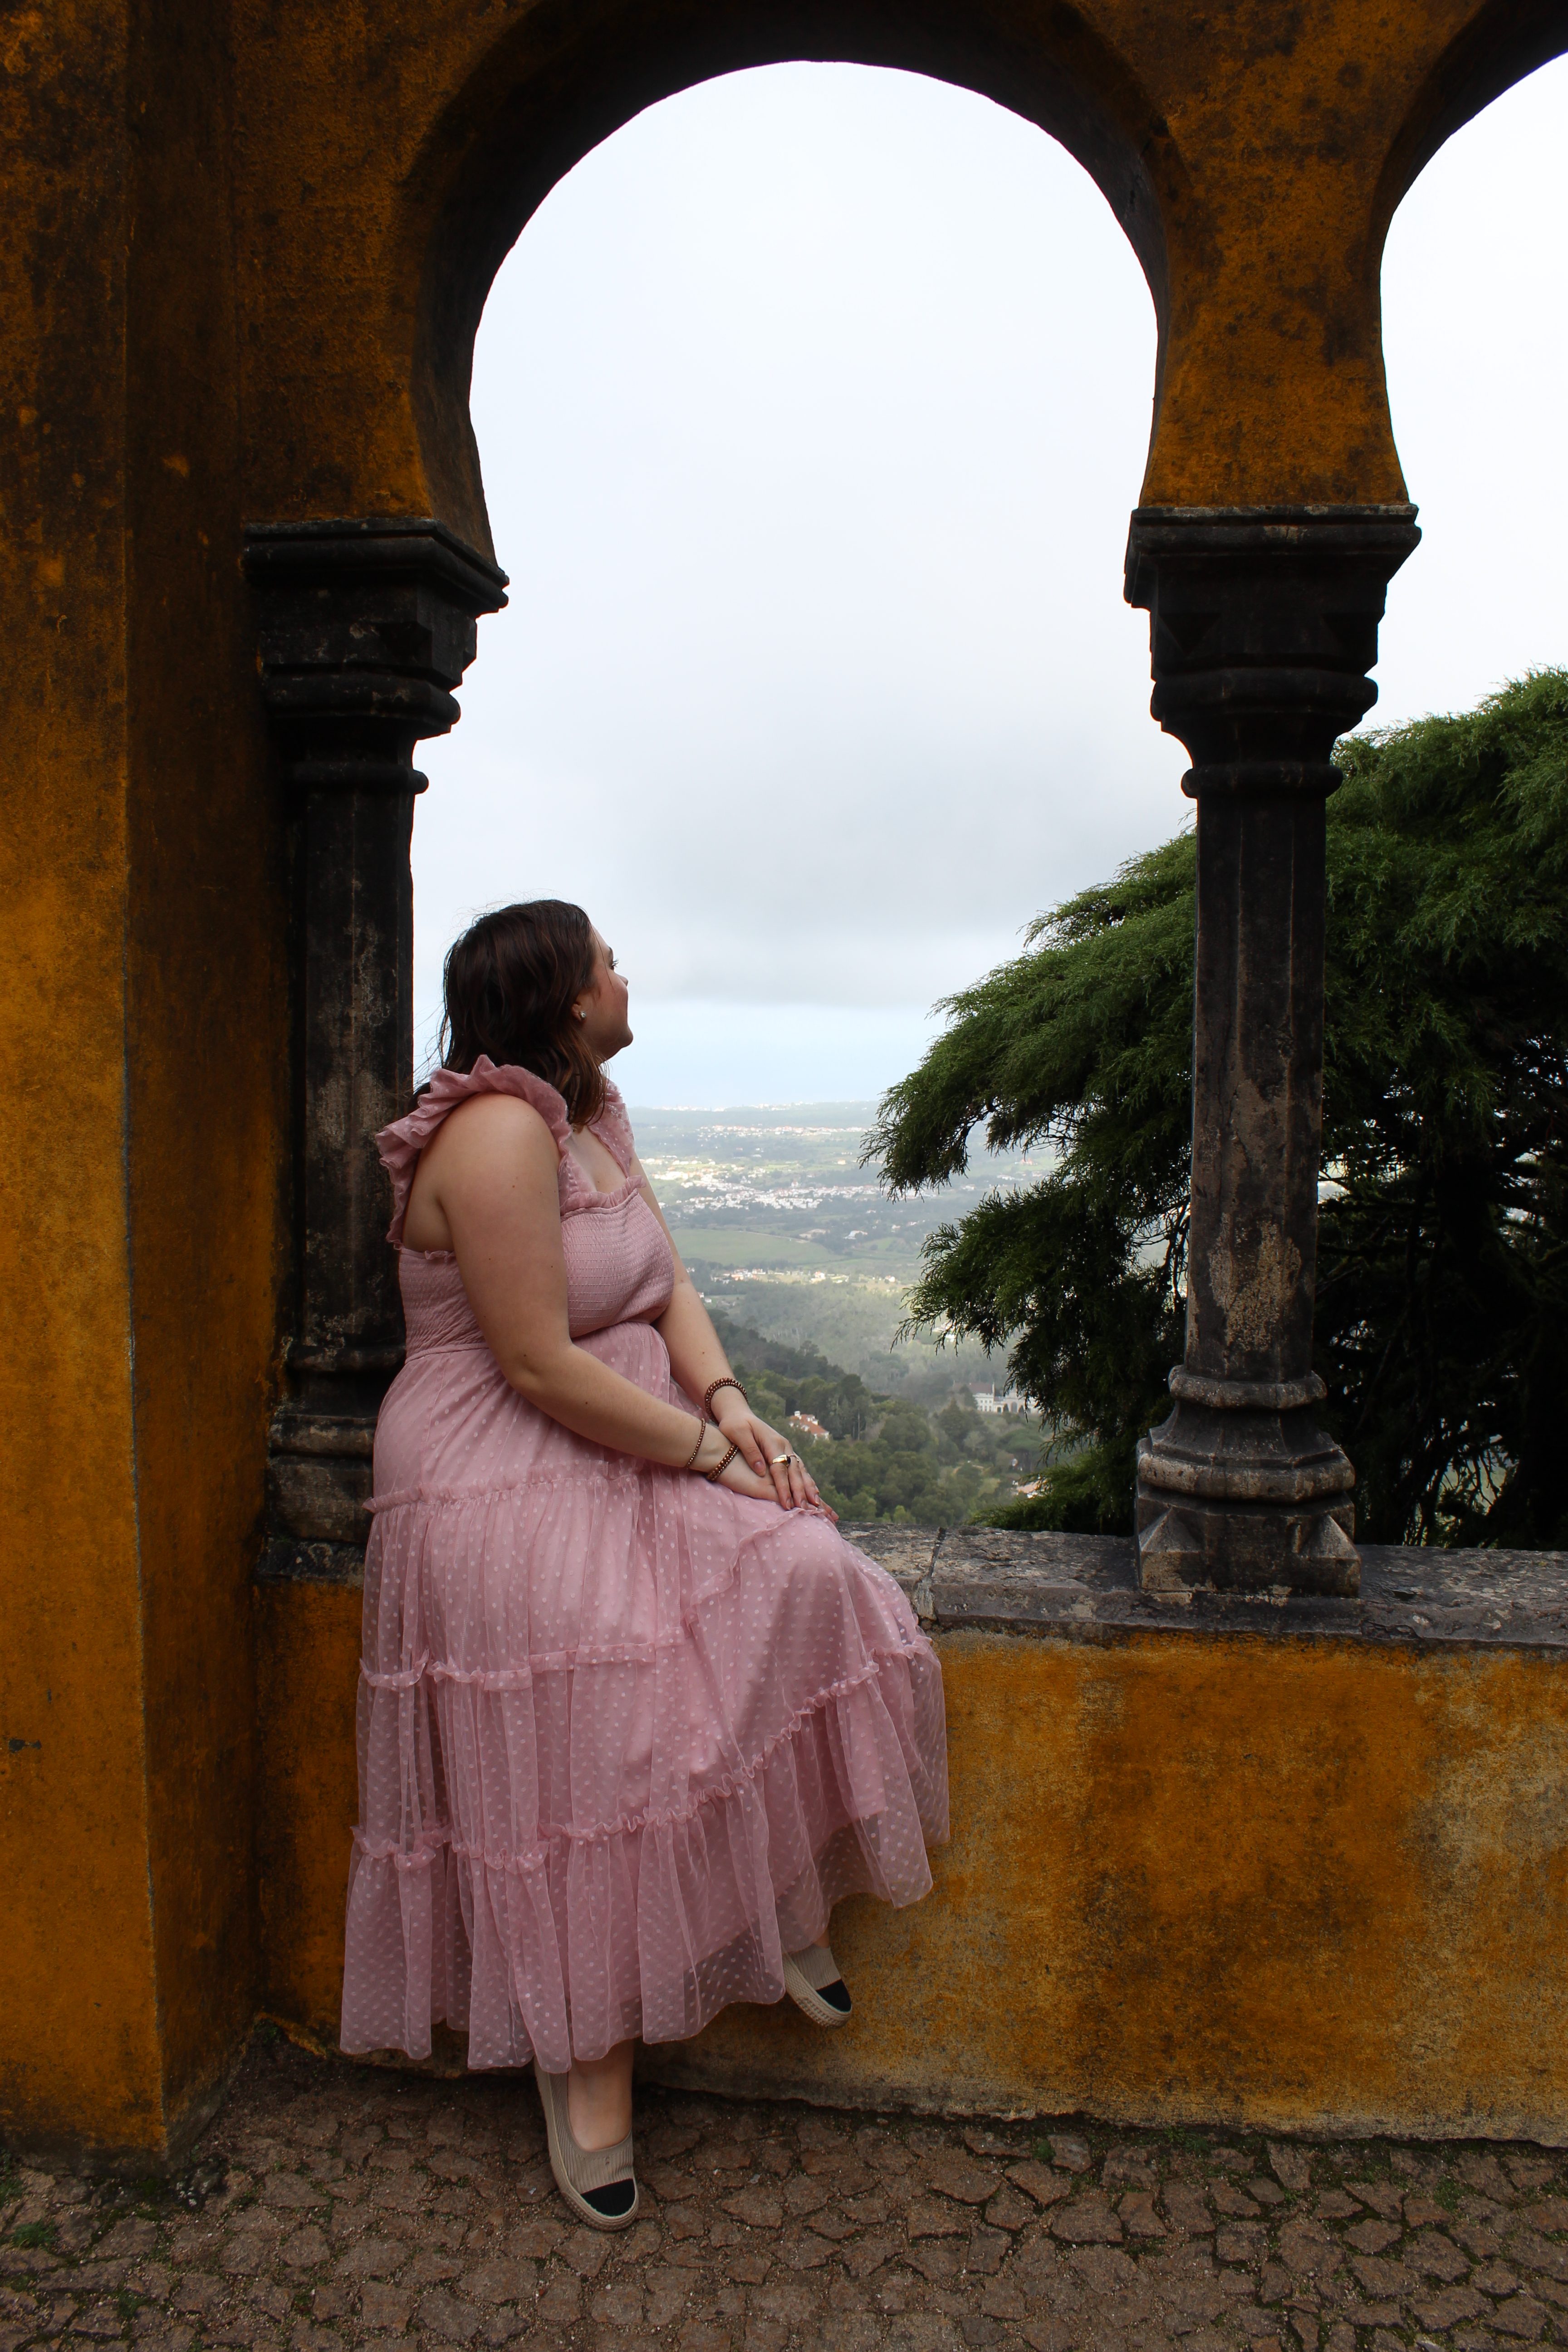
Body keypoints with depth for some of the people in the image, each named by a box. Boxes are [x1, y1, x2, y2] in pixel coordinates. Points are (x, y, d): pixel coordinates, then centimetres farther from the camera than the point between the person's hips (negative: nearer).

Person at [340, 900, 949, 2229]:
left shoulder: (593, 1113, 10)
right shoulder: (499, 1133, -21)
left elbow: (667, 1286, 10)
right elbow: (542, 1366, -24)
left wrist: (732, 1406, -7)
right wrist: (705, 1450, -15)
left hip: (627, 1459, 9)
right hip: (508, 1490, -8)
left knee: (801, 1576, -7)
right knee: (577, 1773, -6)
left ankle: (790, 1909, 10)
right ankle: (585, 2069, 16)